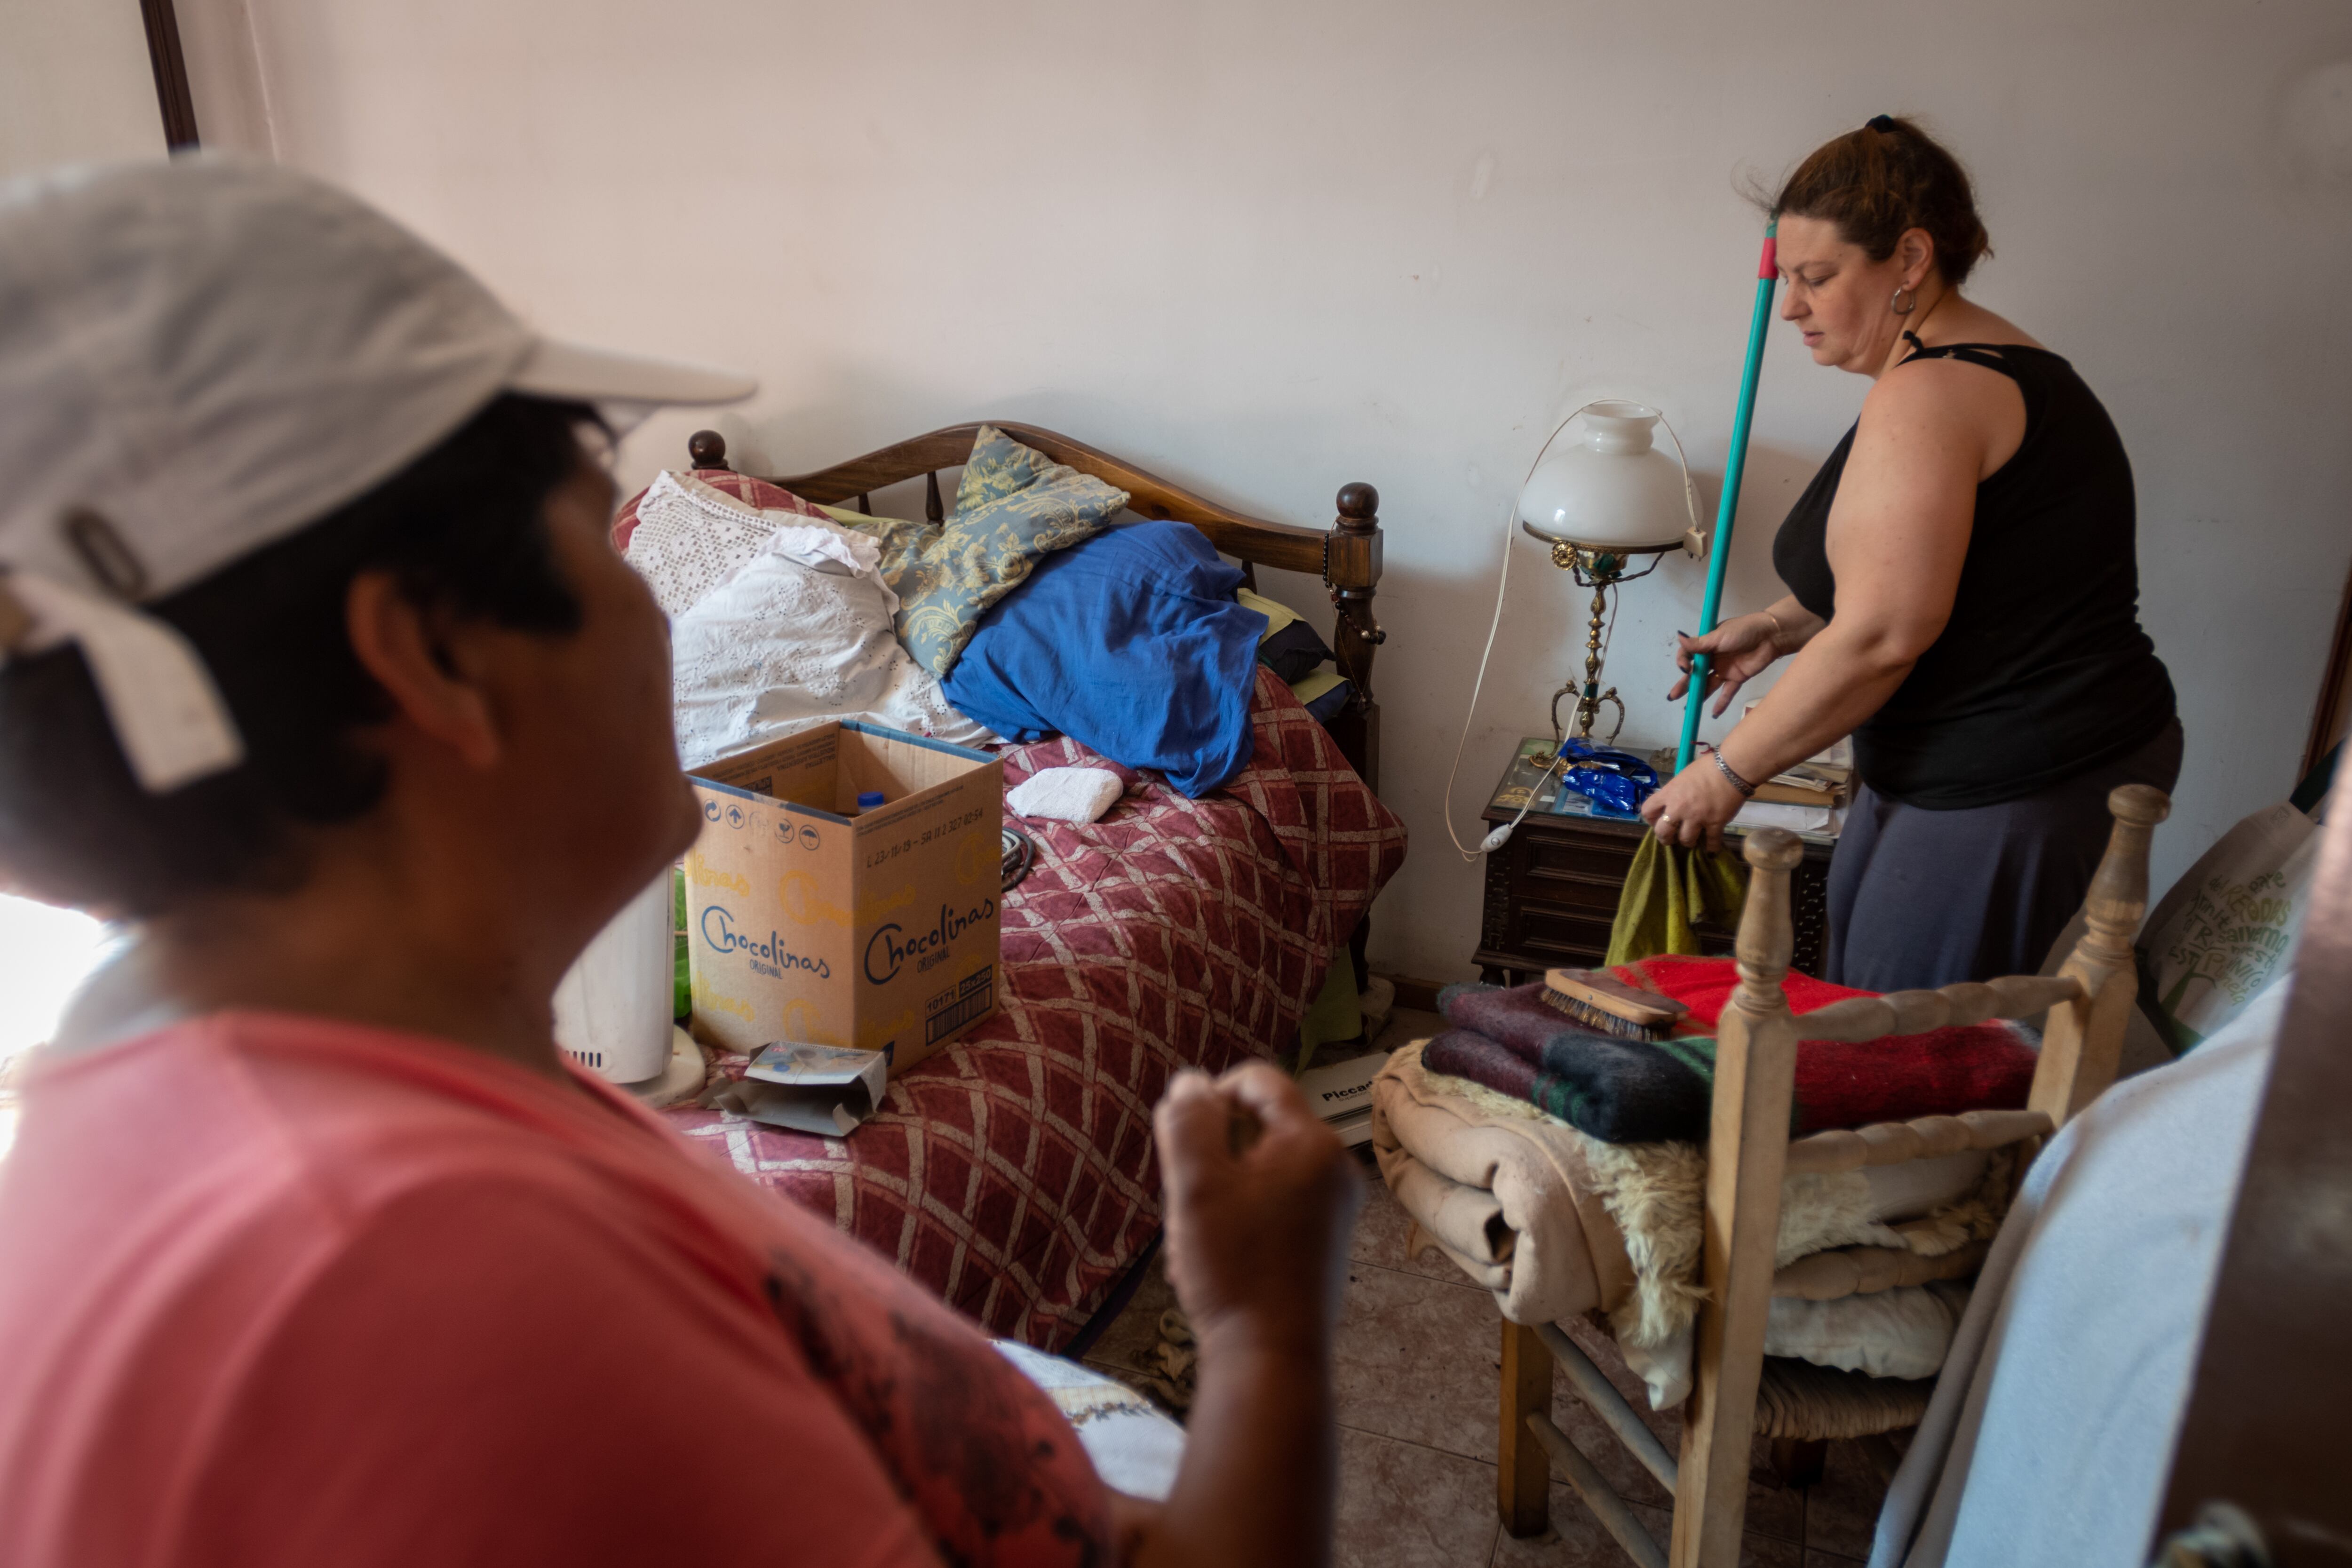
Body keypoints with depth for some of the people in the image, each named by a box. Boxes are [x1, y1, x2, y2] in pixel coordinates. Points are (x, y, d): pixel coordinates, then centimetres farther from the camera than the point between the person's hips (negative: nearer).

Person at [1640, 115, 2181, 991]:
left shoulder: (1927, 397, -18)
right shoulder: (1998, 367, 15)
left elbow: (1881, 636, -22)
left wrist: (1730, 771, -13)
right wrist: (1778, 629, 18)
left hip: (2003, 807, -11)